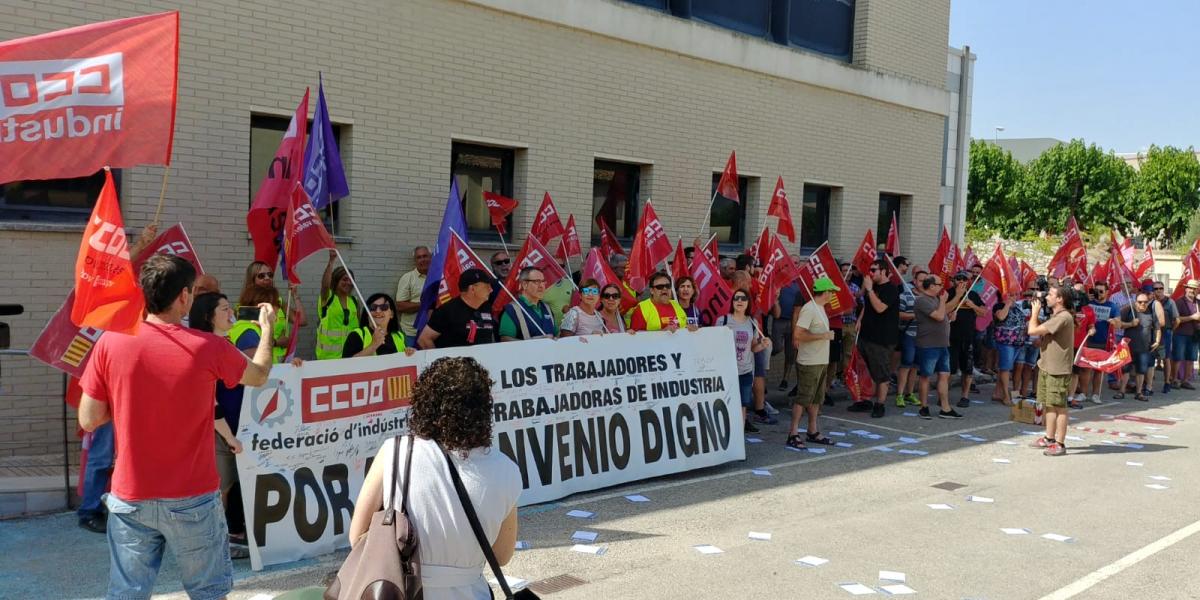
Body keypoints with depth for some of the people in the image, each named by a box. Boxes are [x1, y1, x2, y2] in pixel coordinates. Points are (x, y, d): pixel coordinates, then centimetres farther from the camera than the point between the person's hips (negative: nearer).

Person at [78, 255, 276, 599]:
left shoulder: (110, 344, -9)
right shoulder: (208, 348, -11)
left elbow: (88, 420, -2)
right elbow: (258, 377, 8)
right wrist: (267, 328, 25)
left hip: (131, 497, 2)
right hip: (193, 499, -1)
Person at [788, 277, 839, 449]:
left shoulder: (820, 308, 13)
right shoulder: (809, 309, -18)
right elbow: (798, 334, -25)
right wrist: (823, 335, -20)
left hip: (821, 362, 10)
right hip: (809, 363, -10)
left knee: (816, 398, 15)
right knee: (803, 398, -6)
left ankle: (812, 432, 24)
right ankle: (793, 434, -1)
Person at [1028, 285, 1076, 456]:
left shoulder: (1063, 317, -20)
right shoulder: (1055, 316, 15)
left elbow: (1033, 331, -22)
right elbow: (1039, 334, 14)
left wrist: (1035, 312, -6)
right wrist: (1036, 313, 8)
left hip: (1058, 370, -10)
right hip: (1047, 366, 10)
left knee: (1058, 406, -5)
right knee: (1049, 404, 16)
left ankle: (1060, 444, -1)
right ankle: (1049, 438, 25)